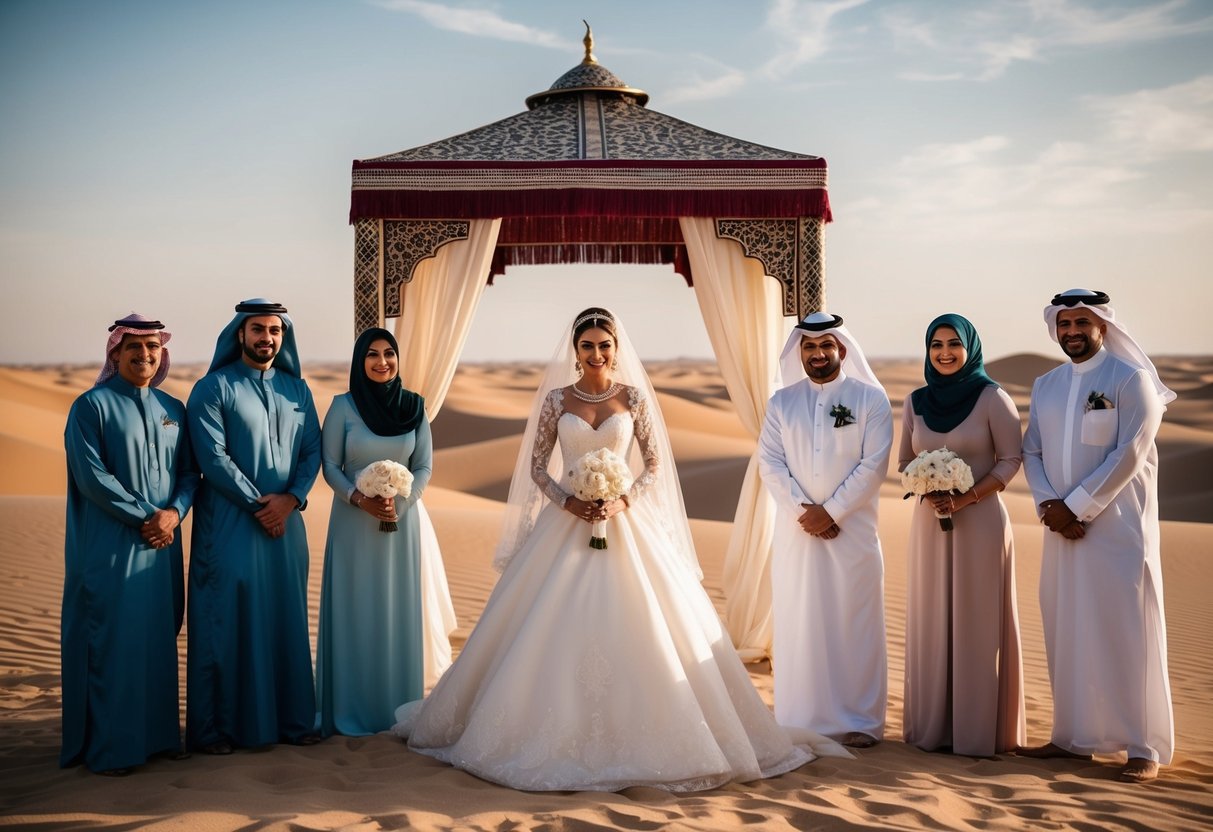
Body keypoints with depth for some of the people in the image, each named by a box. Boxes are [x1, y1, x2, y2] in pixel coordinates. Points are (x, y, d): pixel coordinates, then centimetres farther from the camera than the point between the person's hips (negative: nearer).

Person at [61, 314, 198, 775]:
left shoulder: (172, 409, 12)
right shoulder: (92, 405, -4)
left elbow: (189, 471, 10)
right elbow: (91, 475, -12)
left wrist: (174, 512, -9)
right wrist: (143, 517, -14)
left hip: (163, 544, 6)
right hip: (110, 544, -5)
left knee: (159, 637, 8)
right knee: (111, 639, -4)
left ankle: (156, 732, 19)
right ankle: (107, 746, 4)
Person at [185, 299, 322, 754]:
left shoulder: (297, 389, 12)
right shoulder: (213, 388, -4)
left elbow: (312, 451, 7)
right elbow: (213, 457, -11)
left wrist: (291, 498, -9)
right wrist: (256, 504, -13)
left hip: (286, 522, 5)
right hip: (229, 524, -4)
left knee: (286, 619, 8)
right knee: (226, 622, -2)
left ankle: (290, 718, 17)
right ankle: (215, 726, 7)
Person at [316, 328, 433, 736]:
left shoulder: (415, 406, 1)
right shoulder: (343, 406, -3)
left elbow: (424, 466, 3)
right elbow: (330, 465, -2)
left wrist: (400, 502, -12)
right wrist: (358, 498, -16)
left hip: (401, 519, 2)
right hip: (353, 522, -1)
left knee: (397, 609, 6)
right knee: (353, 610, 2)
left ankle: (395, 705, 17)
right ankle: (350, 708, 12)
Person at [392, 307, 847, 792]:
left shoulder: (635, 397, 2)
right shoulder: (556, 399, 3)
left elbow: (655, 465, 4)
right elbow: (537, 466, 4)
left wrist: (624, 501, -12)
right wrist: (569, 503, -12)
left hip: (626, 524, 0)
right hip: (566, 523, 1)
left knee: (636, 629, -5)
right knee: (557, 630, -1)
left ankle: (637, 733, 7)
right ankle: (556, 735, 11)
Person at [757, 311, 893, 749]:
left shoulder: (870, 399, 1)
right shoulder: (781, 403, 9)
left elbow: (873, 464, -6)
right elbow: (770, 463, 2)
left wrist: (832, 512, -13)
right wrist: (803, 511, -11)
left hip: (853, 531, -2)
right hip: (796, 532, 2)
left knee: (854, 623, 1)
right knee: (798, 622, 4)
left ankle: (859, 721, 9)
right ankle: (802, 721, 11)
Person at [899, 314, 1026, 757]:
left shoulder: (992, 398, -4)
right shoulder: (916, 401, 8)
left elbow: (1010, 460, -5)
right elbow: (904, 461, 13)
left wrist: (965, 498, -16)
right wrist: (926, 492, -7)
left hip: (981, 519, -4)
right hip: (929, 522, 4)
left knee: (978, 622, -1)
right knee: (931, 622, 5)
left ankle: (980, 729, 6)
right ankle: (933, 725, 12)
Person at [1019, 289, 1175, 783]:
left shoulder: (1131, 379, -5)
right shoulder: (1046, 386, 14)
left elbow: (1129, 454, -12)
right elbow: (1031, 452, 10)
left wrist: (1075, 506, -14)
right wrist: (1048, 506, -7)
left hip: (1119, 529, -5)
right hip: (1063, 528, 6)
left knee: (1126, 633, -4)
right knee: (1066, 633, 8)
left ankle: (1145, 748, 3)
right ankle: (1073, 737, 17)